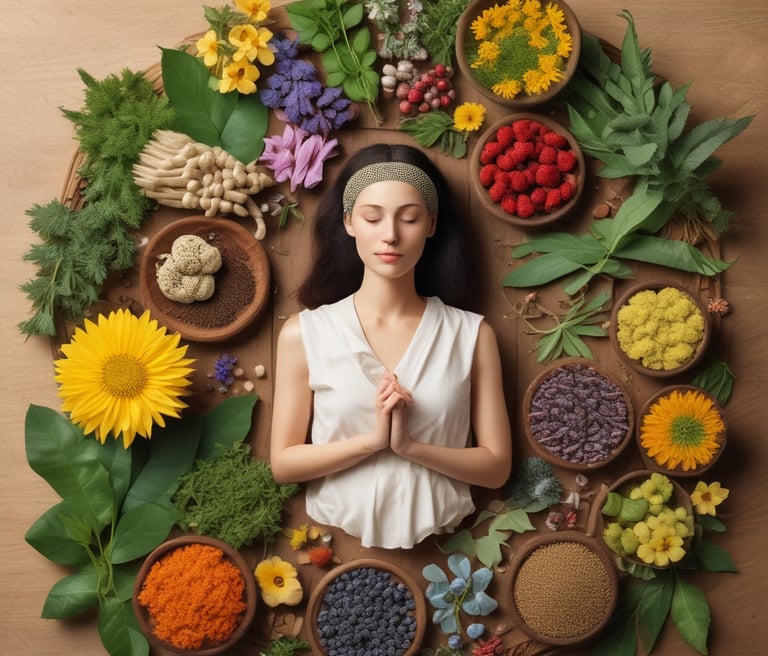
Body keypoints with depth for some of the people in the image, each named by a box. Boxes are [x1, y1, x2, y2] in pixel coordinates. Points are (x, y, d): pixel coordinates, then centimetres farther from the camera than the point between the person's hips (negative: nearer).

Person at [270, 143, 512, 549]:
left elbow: (496, 467, -1)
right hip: (337, 544, -1)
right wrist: (372, 439, -15)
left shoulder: (472, 334, -2)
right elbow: (283, 464, -1)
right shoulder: (303, 333, -3)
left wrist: (410, 445, -15)